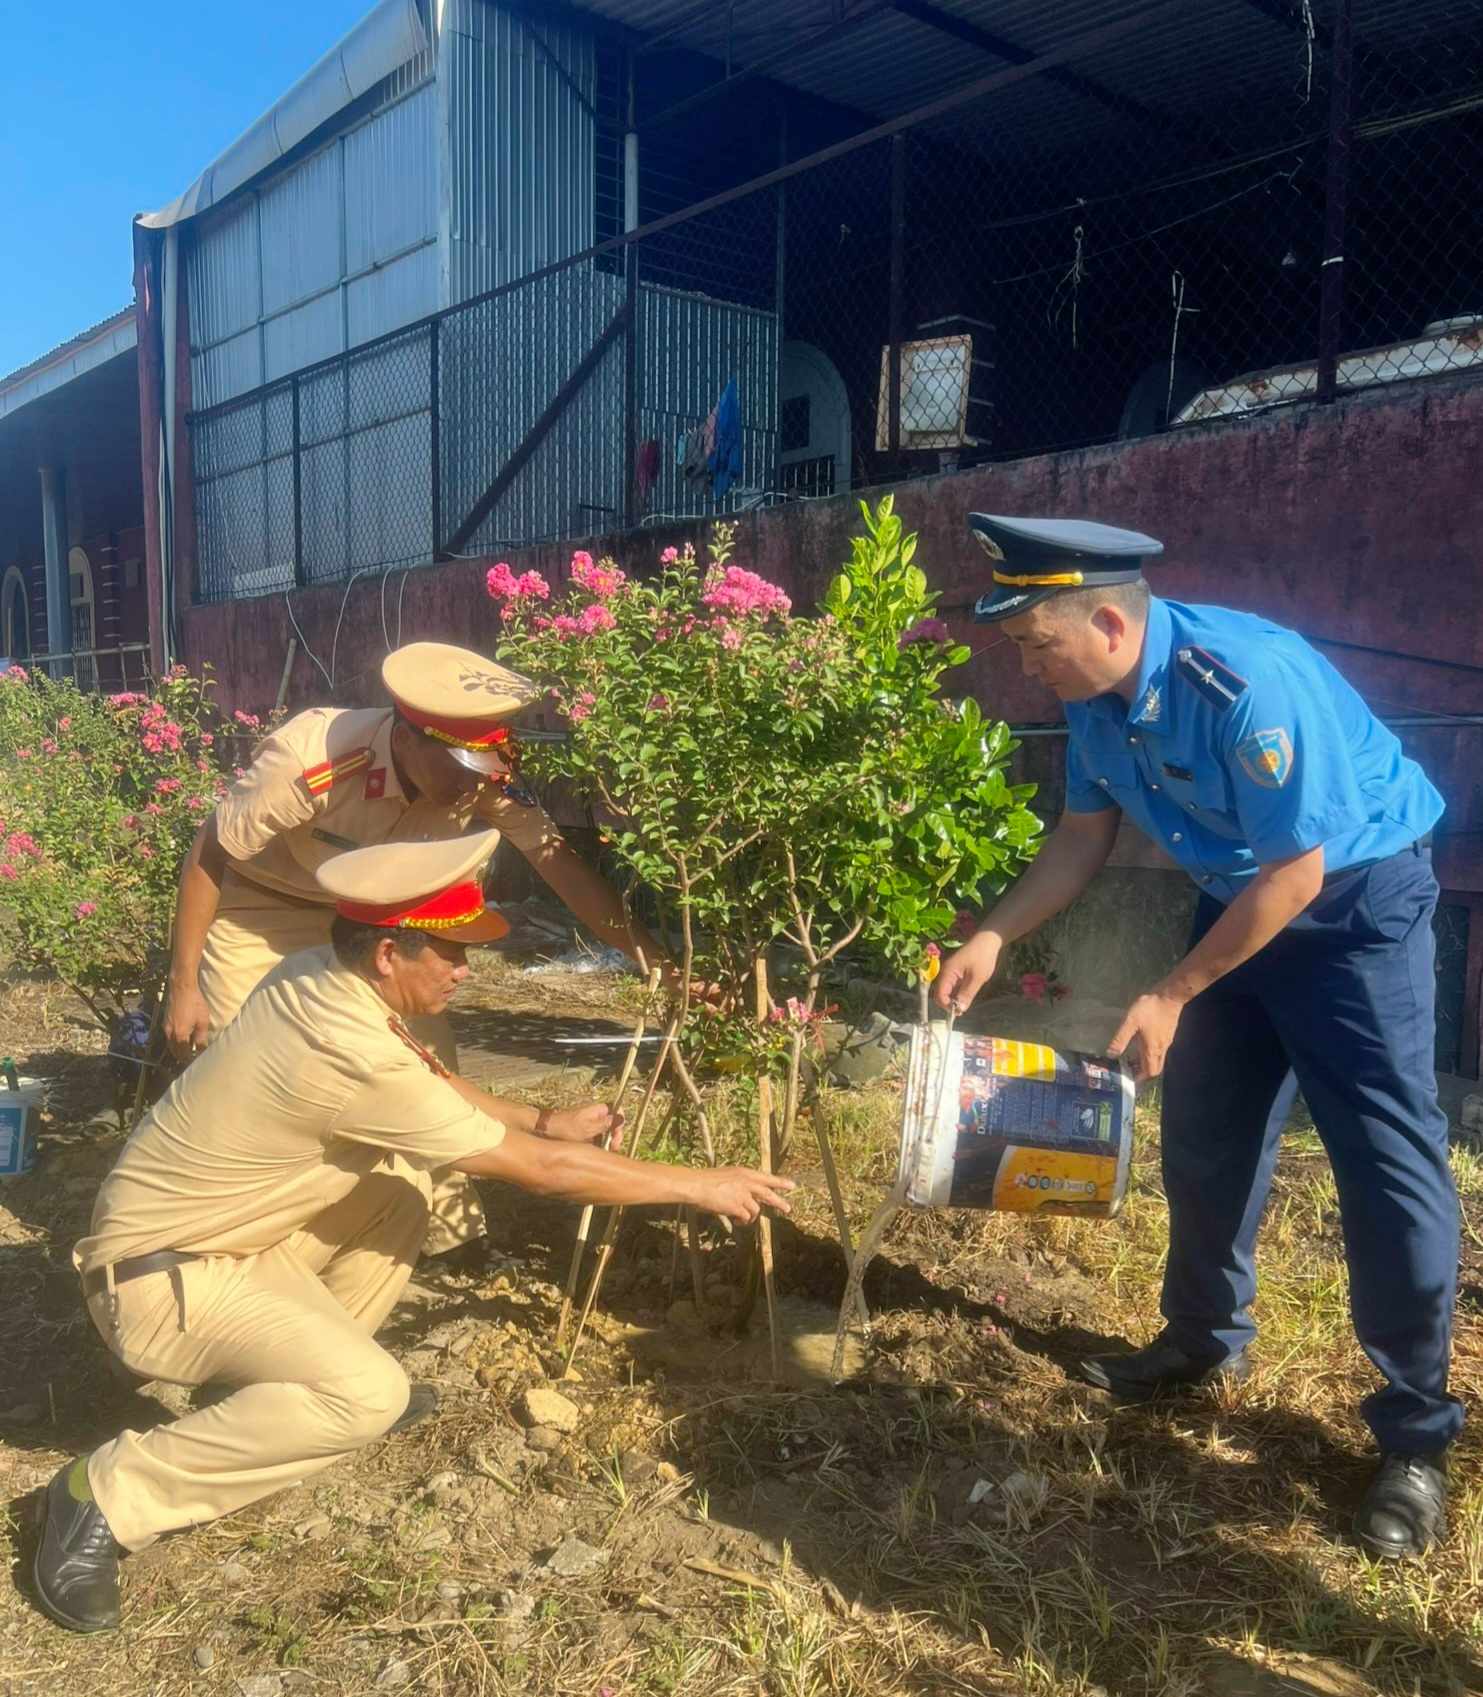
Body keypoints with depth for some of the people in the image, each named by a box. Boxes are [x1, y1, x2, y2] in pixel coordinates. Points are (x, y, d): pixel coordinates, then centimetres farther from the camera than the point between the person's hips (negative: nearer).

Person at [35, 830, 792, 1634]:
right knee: (367, 1396, -23)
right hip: (158, 1276, -9)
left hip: (211, 1230, 9)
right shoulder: (352, 1055, -31)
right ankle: (110, 1494, -8)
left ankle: (286, 1381, 22)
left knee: (401, 1185, 9)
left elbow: (425, 1078, 15)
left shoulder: (318, 976, -6)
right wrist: (702, 1185, -14)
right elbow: (542, 1170, -24)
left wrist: (541, 1119, 7)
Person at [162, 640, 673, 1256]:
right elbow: (208, 854, -24)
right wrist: (183, 987, -17)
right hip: (258, 908, -3)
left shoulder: (487, 776, -27)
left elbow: (561, 862, -25)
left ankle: (443, 1231, 14)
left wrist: (658, 960, -34)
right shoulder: (308, 762, -38)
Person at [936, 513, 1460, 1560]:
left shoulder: (1248, 682, -33)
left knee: (1388, 1164, -6)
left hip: (1355, 903, -7)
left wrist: (1172, 997, -21)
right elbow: (1083, 840, 4)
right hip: (1238, 900, 8)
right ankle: (1206, 1340, 33)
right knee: (1205, 1137, 13)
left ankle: (1418, 1436, 9)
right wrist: (993, 939, -6)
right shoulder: (1097, 695, -10)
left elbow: (1296, 875, -27)